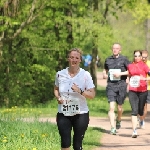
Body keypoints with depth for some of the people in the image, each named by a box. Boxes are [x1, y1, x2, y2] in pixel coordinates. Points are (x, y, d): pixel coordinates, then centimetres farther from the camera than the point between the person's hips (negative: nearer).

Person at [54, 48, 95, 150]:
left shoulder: (85, 75, -4)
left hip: (80, 114, -2)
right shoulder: (60, 74, 4)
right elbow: (56, 89, 21)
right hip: (63, 114, 2)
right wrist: (58, 97, 0)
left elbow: (92, 95, -6)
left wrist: (80, 91, -22)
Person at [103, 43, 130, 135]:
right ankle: (113, 128, -14)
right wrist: (104, 74, 6)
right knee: (112, 107, -12)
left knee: (119, 108, 10)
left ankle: (118, 120, 42)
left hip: (121, 85, -1)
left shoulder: (124, 59, 0)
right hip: (111, 86, 1)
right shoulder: (108, 60, 11)